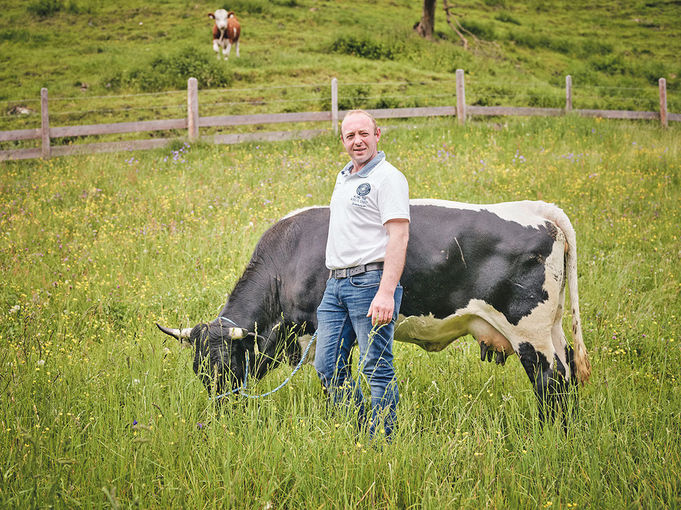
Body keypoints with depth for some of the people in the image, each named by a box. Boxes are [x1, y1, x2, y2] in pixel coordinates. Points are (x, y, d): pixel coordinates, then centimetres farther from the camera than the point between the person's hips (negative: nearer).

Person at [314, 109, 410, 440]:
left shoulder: (387, 177, -8)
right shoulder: (343, 178, 19)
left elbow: (399, 237, -16)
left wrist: (386, 292, -25)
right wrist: (334, 281, 19)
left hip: (370, 281, -8)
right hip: (335, 285, 9)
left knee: (377, 370, -5)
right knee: (328, 366, 7)